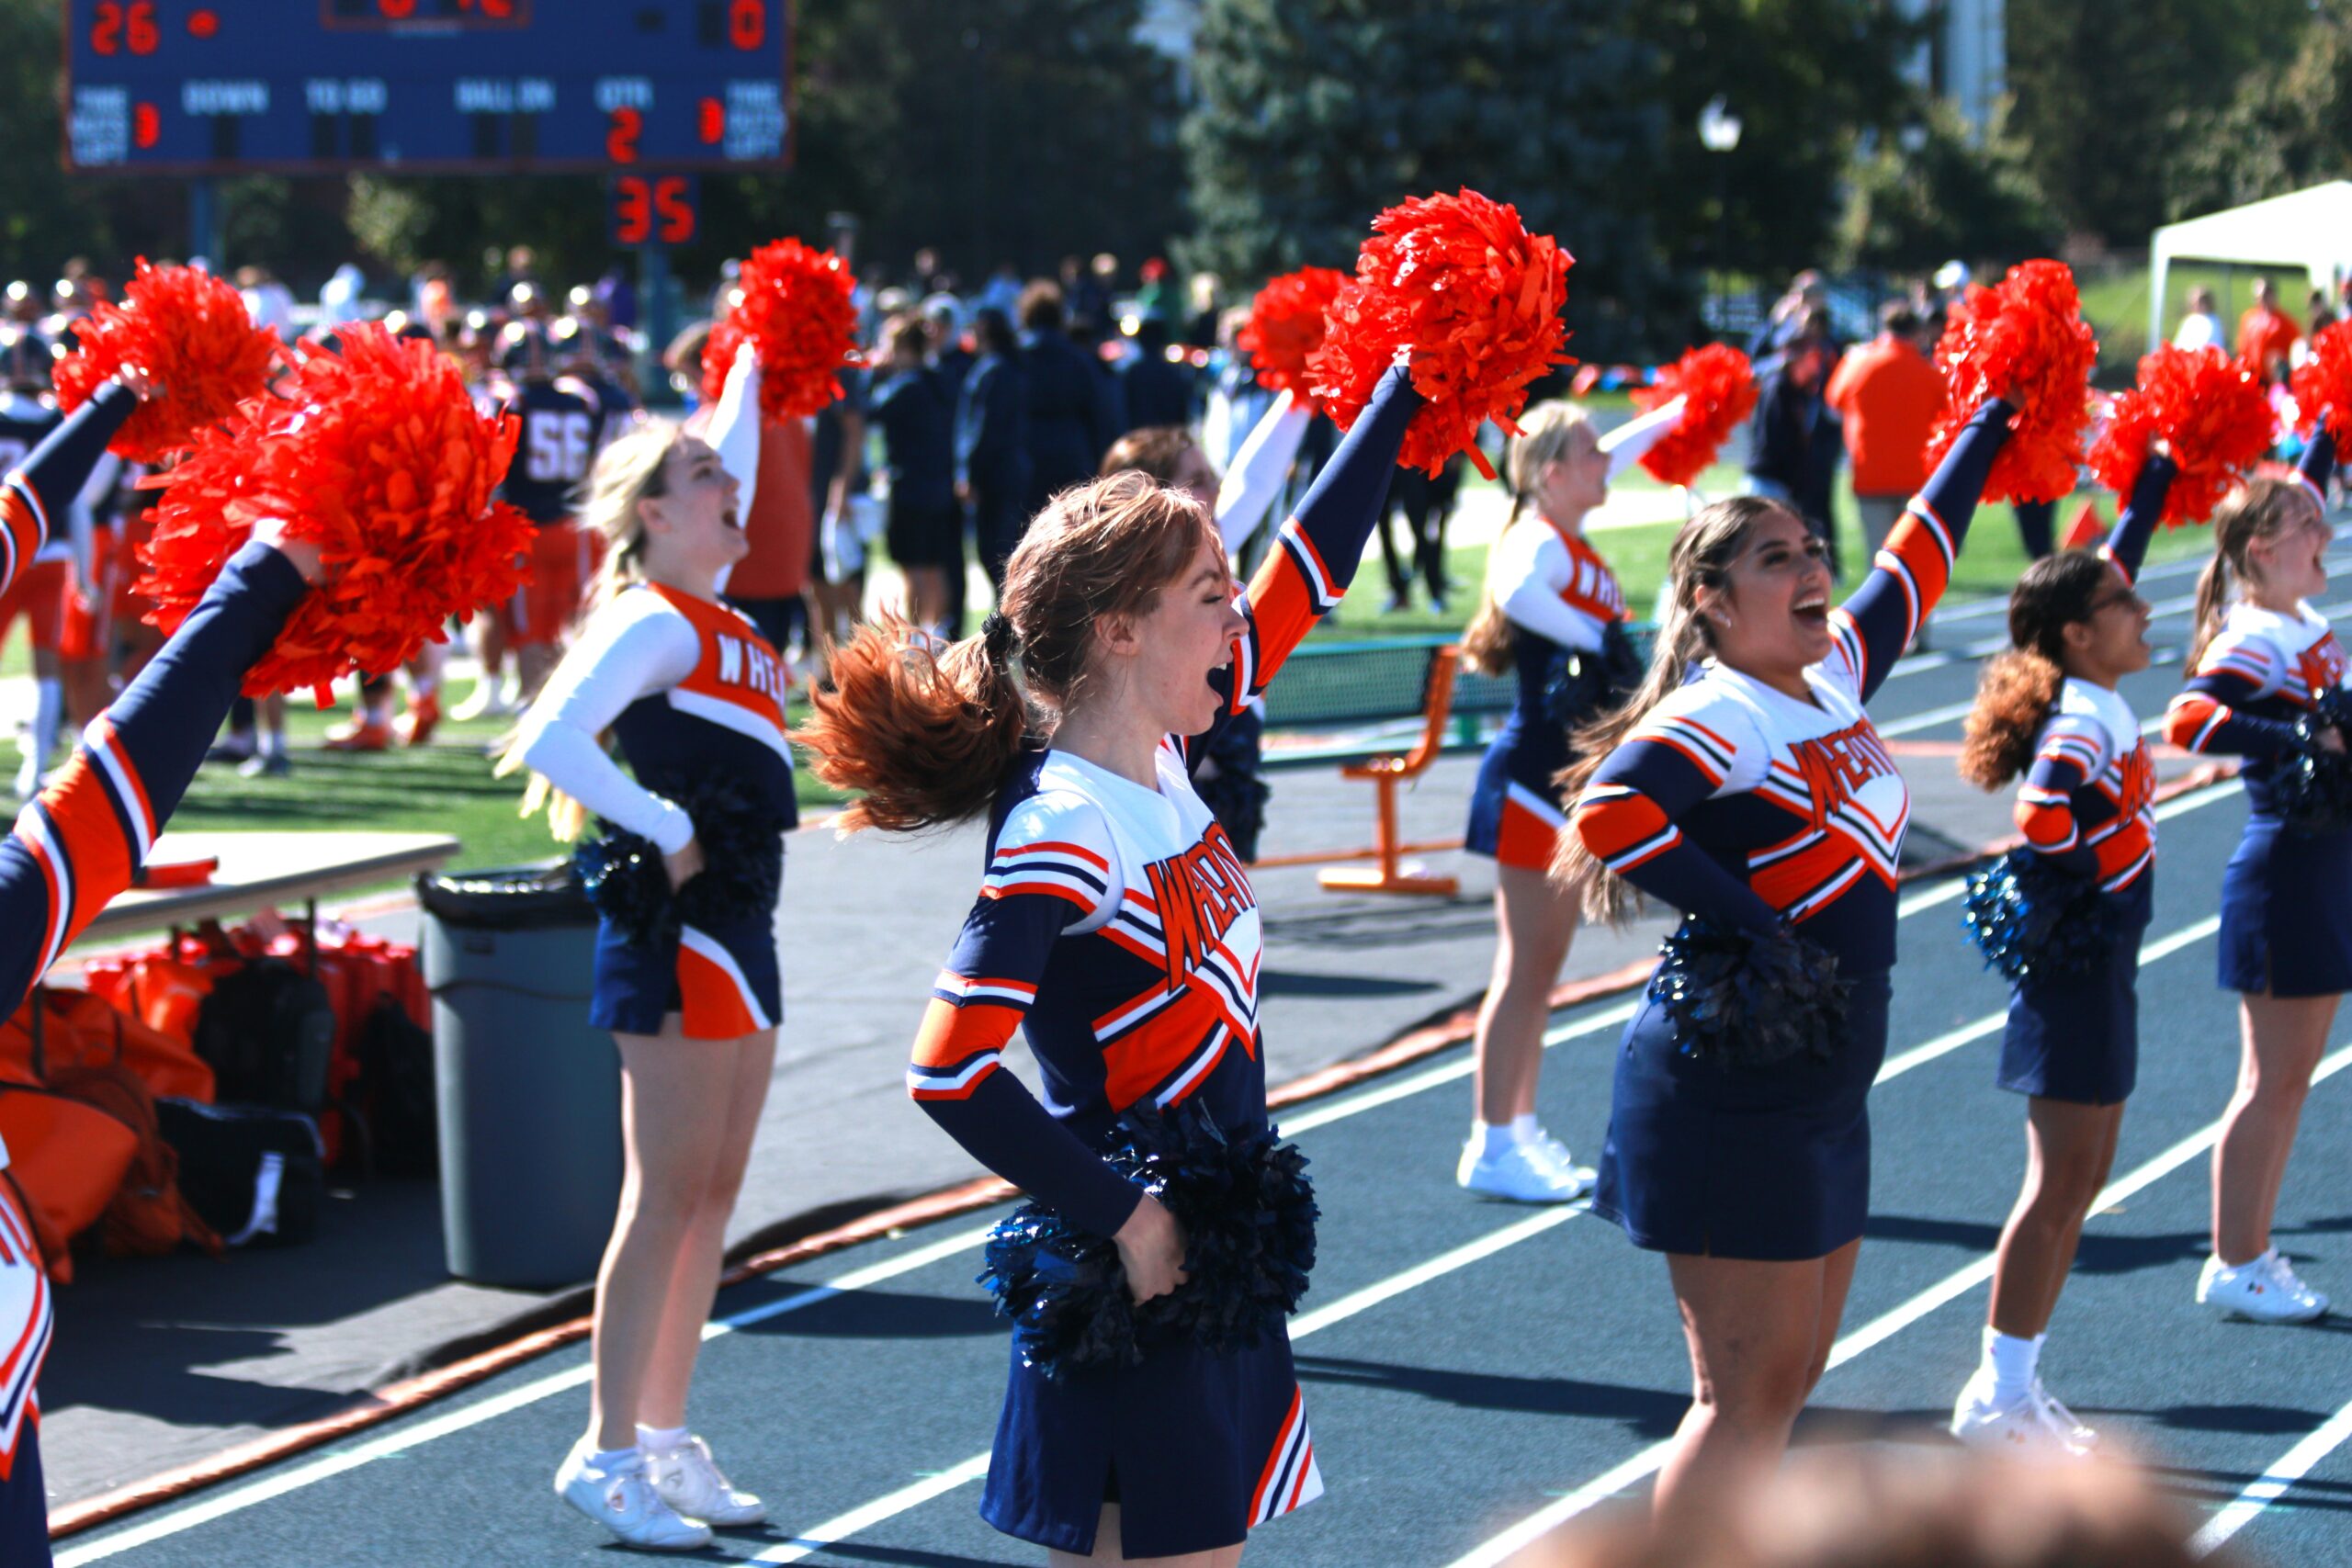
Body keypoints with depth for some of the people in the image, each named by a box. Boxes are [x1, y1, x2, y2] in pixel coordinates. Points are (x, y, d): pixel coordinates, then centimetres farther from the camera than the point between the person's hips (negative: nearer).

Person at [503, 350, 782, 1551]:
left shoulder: (710, 612, 12)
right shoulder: (655, 621, -14)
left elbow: (735, 457, 29)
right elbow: (550, 739, -28)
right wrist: (665, 834, -22)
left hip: (735, 940, 9)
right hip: (679, 942, -9)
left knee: (713, 1197, 11)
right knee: (667, 1201, -6)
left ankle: (665, 1439, 17)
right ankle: (608, 1453, -1)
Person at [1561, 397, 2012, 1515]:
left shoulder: (1835, 681, 8)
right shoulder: (1722, 717, -17)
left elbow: (1915, 563, 23)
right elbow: (1611, 811, -35)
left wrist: (1991, 425, 27)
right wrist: (1750, 920, -28)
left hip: (1821, 1091, 9)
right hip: (1731, 1095, -9)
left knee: (1788, 1376, 13)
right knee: (1748, 1395, -6)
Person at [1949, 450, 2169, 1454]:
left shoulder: (2099, 703, 8)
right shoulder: (2082, 722, -18)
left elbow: (2117, 556, 19)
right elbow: (2043, 818, -37)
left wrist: (2160, 468, 20)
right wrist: (2102, 874, -19)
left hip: (2099, 966, 10)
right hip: (2075, 964, -10)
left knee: (2080, 1179, 13)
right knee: (2061, 1182, -4)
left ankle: (2017, 1386, 17)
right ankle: (1998, 1396, 1)